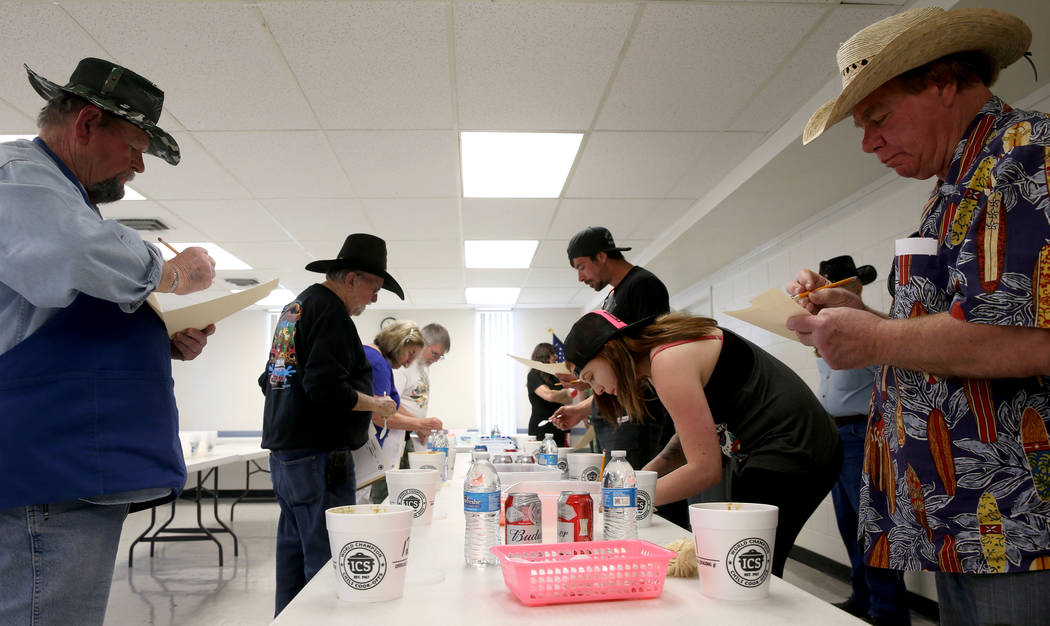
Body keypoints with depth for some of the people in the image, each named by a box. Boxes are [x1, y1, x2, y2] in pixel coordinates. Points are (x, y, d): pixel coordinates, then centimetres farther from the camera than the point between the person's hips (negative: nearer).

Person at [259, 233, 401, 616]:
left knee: (294, 558, 16)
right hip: (318, 456, -10)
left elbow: (269, 380, 23)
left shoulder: (296, 307, 18)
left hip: (284, 454, 10)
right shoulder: (329, 310, -13)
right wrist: (374, 405, -10)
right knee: (328, 565, -5)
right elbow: (326, 388, -23)